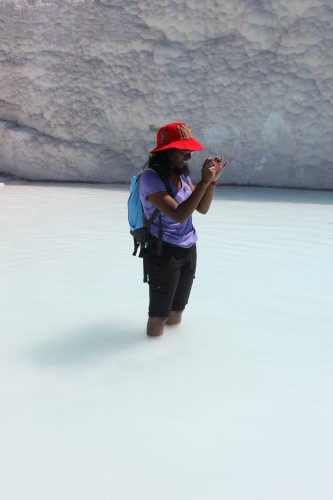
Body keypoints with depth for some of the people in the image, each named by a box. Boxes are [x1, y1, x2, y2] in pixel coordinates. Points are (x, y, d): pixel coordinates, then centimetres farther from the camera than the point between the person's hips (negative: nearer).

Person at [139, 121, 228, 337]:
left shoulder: (181, 174, 4)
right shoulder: (151, 177, -20)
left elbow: (202, 208, 5)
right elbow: (178, 214, -29)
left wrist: (213, 179, -8)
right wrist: (204, 181, -29)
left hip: (189, 250, 7)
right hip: (164, 252, -7)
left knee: (177, 311, 21)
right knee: (159, 314, 5)